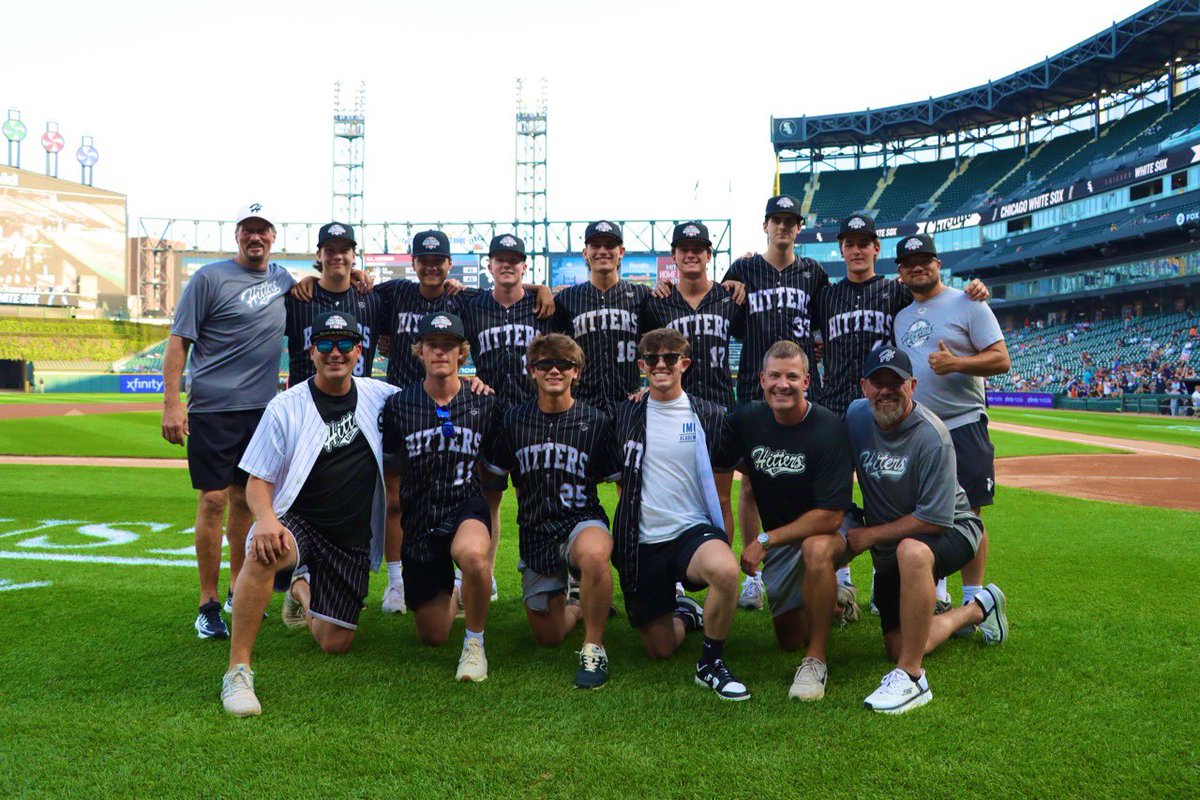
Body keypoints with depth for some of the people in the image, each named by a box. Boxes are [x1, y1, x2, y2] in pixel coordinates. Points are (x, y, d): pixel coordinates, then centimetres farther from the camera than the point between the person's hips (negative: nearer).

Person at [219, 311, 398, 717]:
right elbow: (258, 481, -5)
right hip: (297, 524, -3)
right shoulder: (285, 407, -6)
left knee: (335, 643, 1)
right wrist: (265, 518, -27)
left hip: (354, 541, 3)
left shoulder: (379, 395, 2)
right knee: (263, 550, -39)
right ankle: (238, 671, -27)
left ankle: (302, 590, 35)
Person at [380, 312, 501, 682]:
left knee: (472, 554, -40)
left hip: (466, 505, -2)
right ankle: (448, 593, 46)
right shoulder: (398, 405, -3)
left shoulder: (484, 403, -4)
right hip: (419, 516, 2)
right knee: (432, 636, 9)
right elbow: (391, 470, 8)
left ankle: (475, 643, -13)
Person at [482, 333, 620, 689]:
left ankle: (594, 646, -19)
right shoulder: (514, 419, 1)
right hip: (534, 532, 3)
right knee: (548, 637, 10)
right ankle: (578, 606, 44)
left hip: (582, 520, -3)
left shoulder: (596, 422, -4)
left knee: (594, 555, -41)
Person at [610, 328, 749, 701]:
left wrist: (725, 539, 4)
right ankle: (685, 612, 43)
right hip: (641, 542, 2)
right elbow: (615, 474, 16)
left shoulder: (709, 416, 1)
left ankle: (711, 663, -12)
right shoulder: (625, 414, 5)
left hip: (693, 530, -2)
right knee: (660, 649, 7)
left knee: (726, 569, -37)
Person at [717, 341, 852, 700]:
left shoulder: (827, 428, -22)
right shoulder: (748, 419, -8)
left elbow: (830, 516, -25)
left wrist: (766, 540, -22)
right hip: (777, 541, 5)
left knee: (816, 549, -40)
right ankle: (834, 599, 39)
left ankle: (816, 661, -24)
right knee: (790, 640, 8)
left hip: (824, 531, -4)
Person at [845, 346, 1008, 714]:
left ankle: (911, 677, -33)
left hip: (951, 529, -6)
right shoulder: (856, 415, -7)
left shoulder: (931, 436, -24)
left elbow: (934, 519, -24)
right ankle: (977, 609, 29)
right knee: (898, 645, 3)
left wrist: (868, 536, -18)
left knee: (911, 550, -43)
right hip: (889, 549, 7)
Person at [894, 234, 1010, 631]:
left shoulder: (966, 304, -1)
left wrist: (956, 363, -23)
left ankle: (973, 601, 3)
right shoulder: (901, 316, 17)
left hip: (962, 425, -5)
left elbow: (1001, 359, -8)